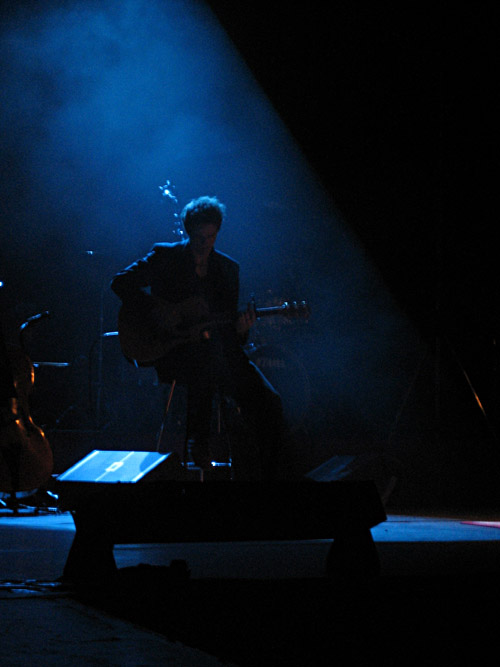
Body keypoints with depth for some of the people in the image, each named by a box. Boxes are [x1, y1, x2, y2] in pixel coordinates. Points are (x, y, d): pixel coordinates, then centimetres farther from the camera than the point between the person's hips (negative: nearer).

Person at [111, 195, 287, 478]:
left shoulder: (229, 268, 14)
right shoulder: (165, 256, 3)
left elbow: (227, 325, 14)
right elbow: (120, 282, -4)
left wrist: (240, 328, -11)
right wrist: (155, 310, -17)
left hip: (216, 351, 4)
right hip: (171, 348, -4)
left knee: (269, 402, -18)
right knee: (207, 361, -40)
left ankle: (266, 474, -8)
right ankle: (200, 441, -21)